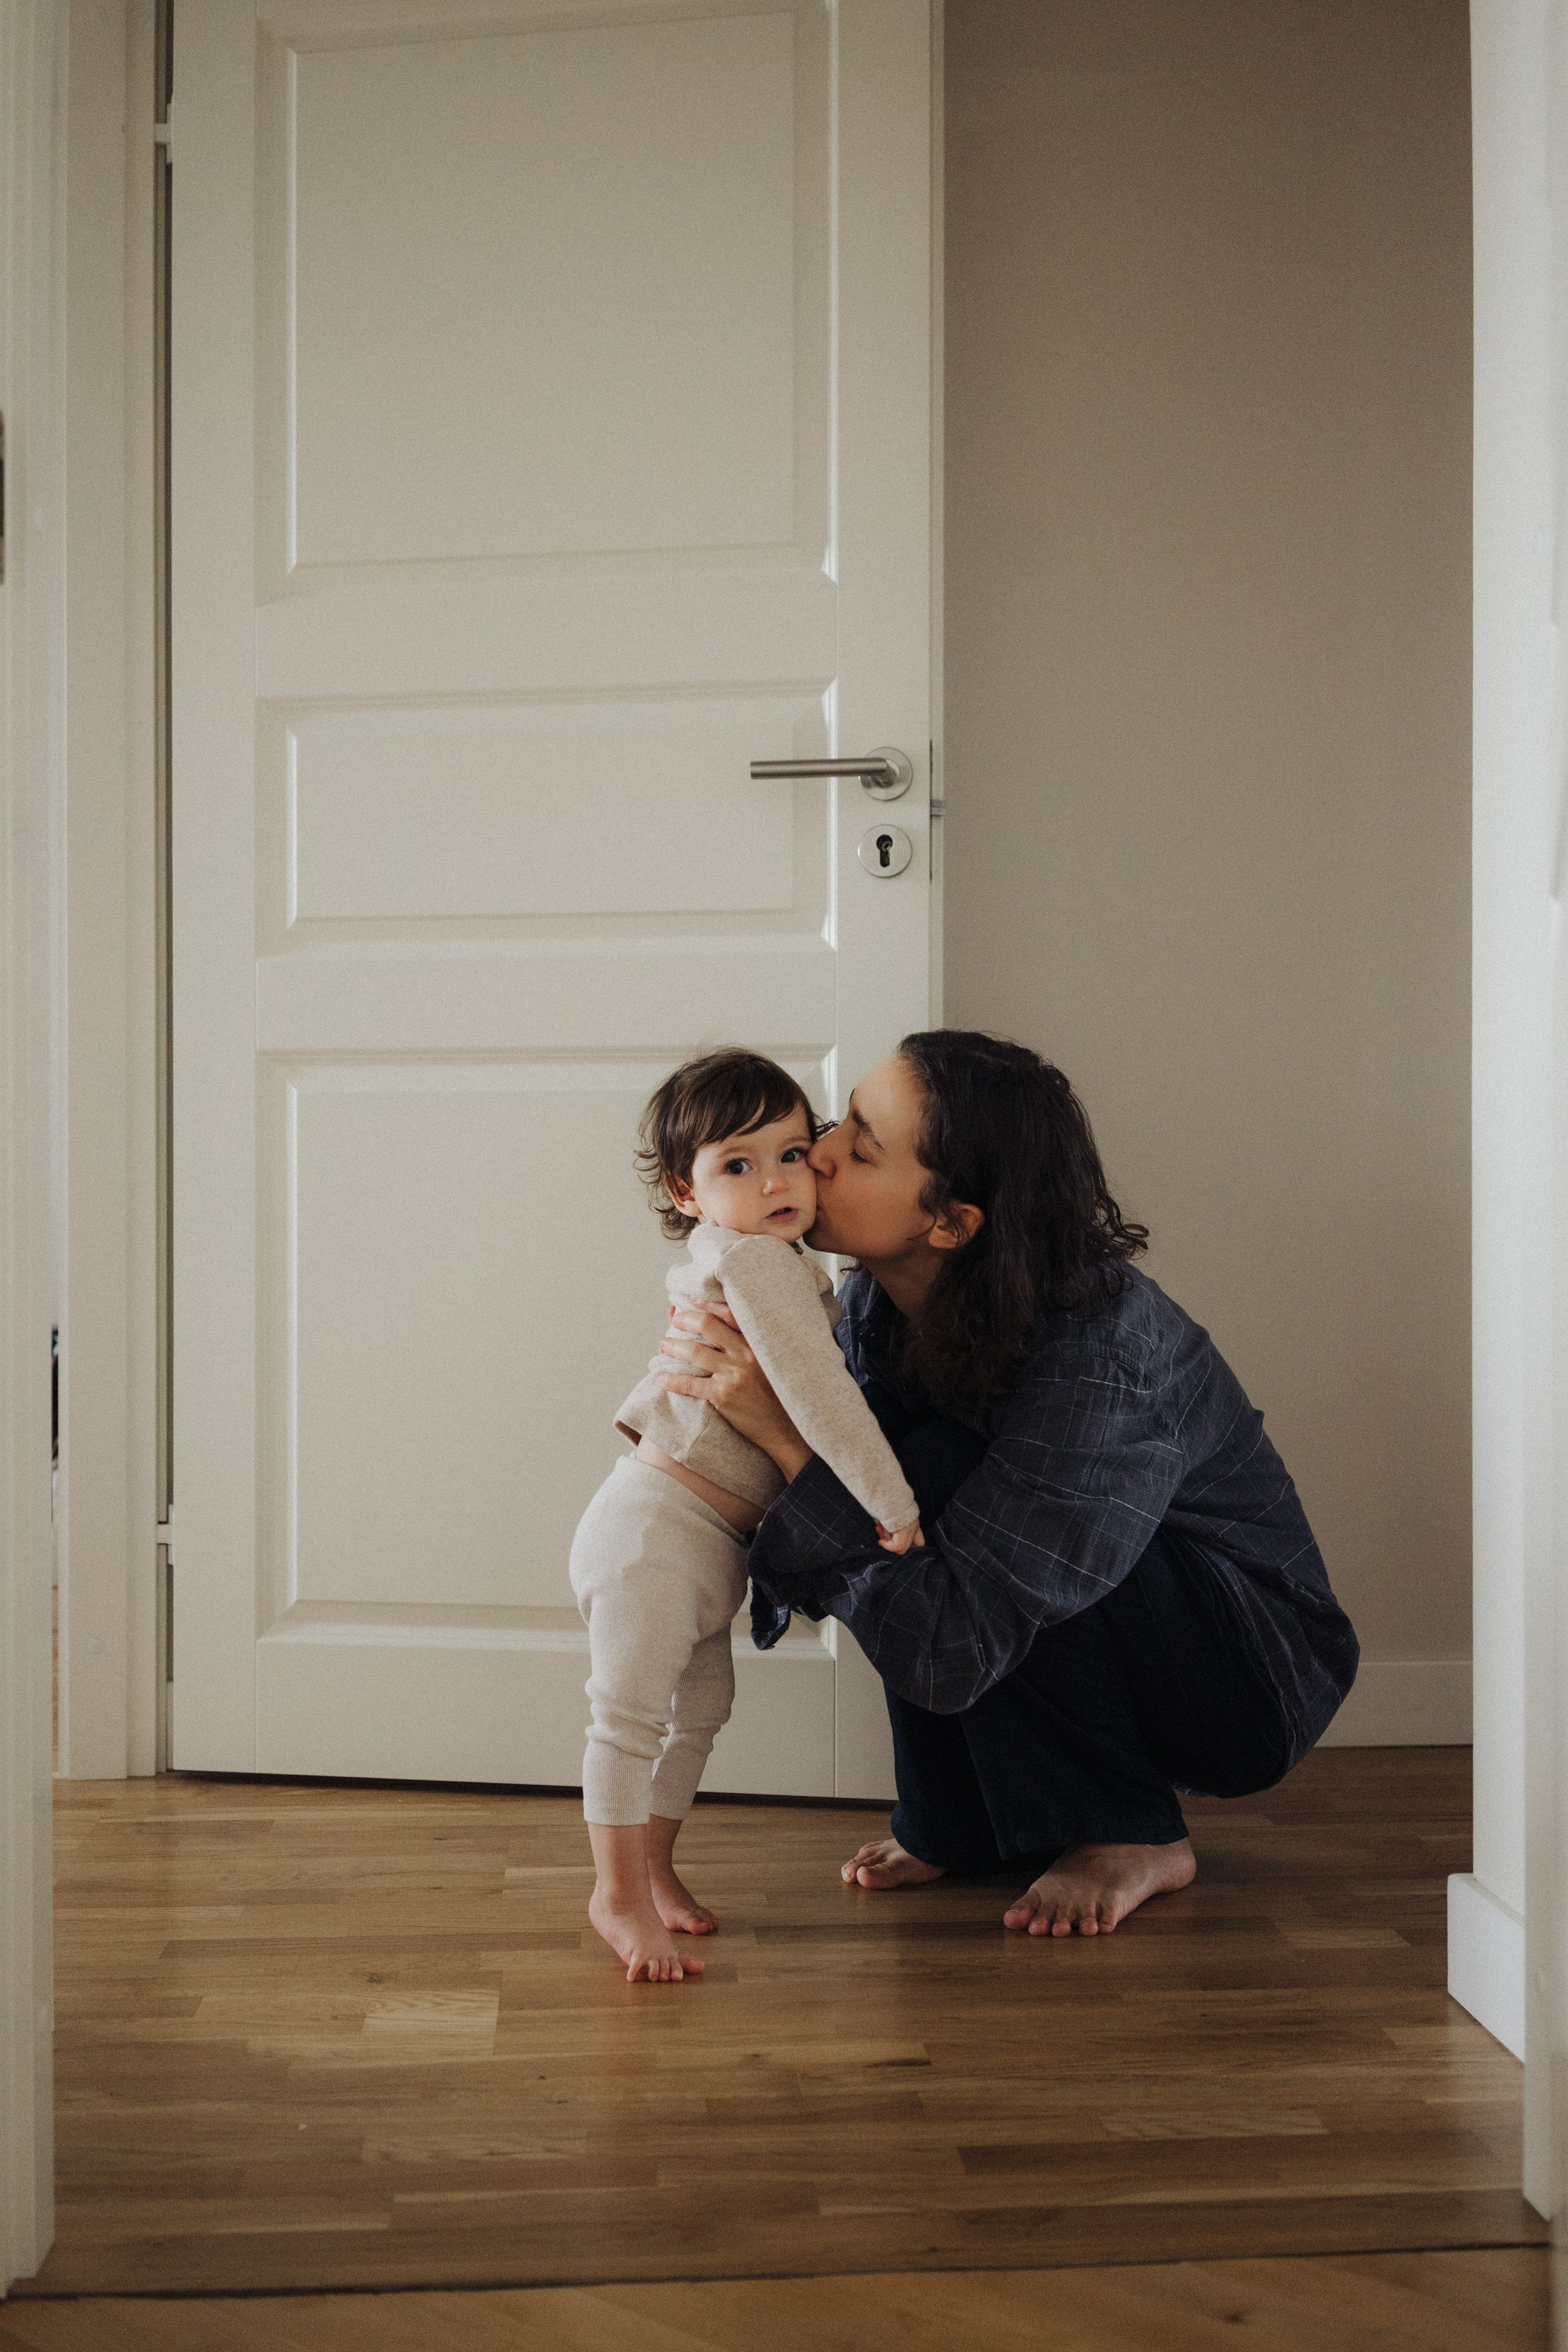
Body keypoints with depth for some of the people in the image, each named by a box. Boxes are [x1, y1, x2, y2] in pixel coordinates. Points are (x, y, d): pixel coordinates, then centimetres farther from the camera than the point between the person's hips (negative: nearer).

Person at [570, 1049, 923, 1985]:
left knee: (701, 1708, 19)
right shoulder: (752, 1260, -20)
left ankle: (655, 1868, 31)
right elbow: (817, 1394, -25)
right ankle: (618, 1895, 5)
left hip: (708, 1535, 11)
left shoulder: (788, 1269, 11)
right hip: (656, 1524, -11)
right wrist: (892, 1502, -20)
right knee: (633, 1710, -5)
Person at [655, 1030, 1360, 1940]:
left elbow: (950, 1653, -37)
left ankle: (1132, 1837, -10)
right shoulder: (882, 1304, -10)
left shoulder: (1095, 1350, -34)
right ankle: (960, 1828, 0)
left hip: (1261, 1677, -7)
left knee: (944, 1470, -28)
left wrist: (783, 1431, -40)